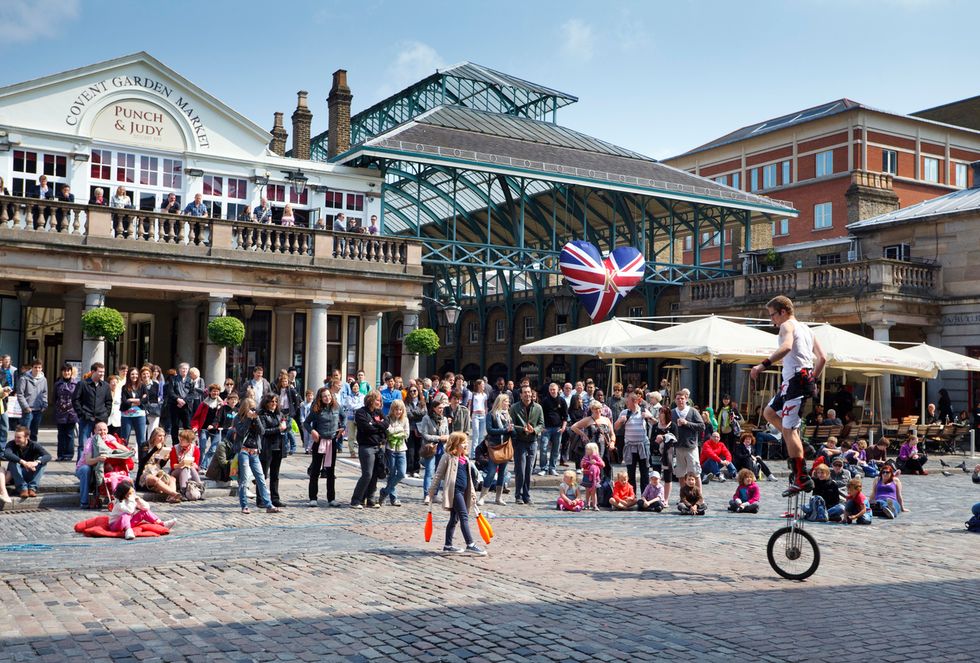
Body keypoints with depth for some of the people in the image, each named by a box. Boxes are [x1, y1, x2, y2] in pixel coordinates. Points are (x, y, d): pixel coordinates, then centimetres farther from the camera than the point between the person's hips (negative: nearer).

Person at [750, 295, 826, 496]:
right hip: (806, 379, 10)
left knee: (788, 430, -10)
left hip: (796, 380, -10)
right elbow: (822, 358, 22)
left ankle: (802, 478, -12)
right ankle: (799, 446, 14)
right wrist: (813, 379, 28)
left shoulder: (787, 325, -4)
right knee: (769, 413, 23)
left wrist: (764, 364, -35)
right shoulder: (806, 329, 23)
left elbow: (786, 347, -27)